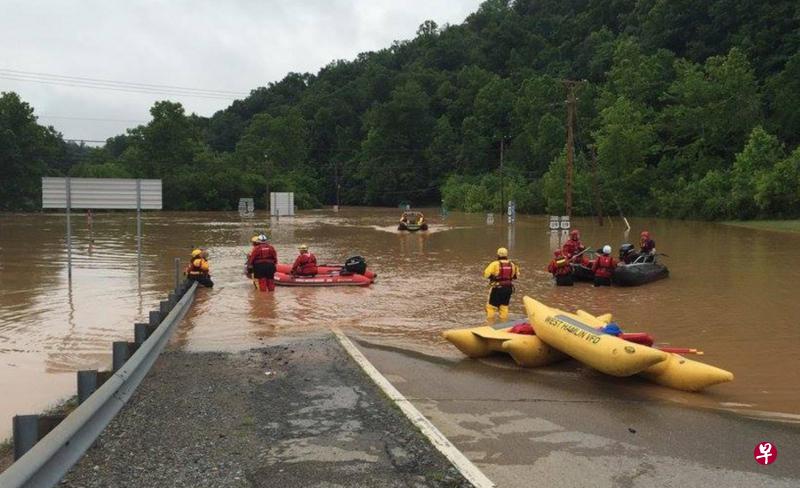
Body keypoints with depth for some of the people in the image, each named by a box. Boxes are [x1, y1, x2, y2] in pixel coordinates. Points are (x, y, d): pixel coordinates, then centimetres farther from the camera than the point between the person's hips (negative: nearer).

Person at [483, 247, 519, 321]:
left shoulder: (495, 264, -14)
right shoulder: (512, 265, 2)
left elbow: (486, 274, -15)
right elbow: (516, 275, 12)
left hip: (497, 288, -4)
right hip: (508, 288, 5)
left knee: (491, 306, 7)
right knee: (504, 306, 19)